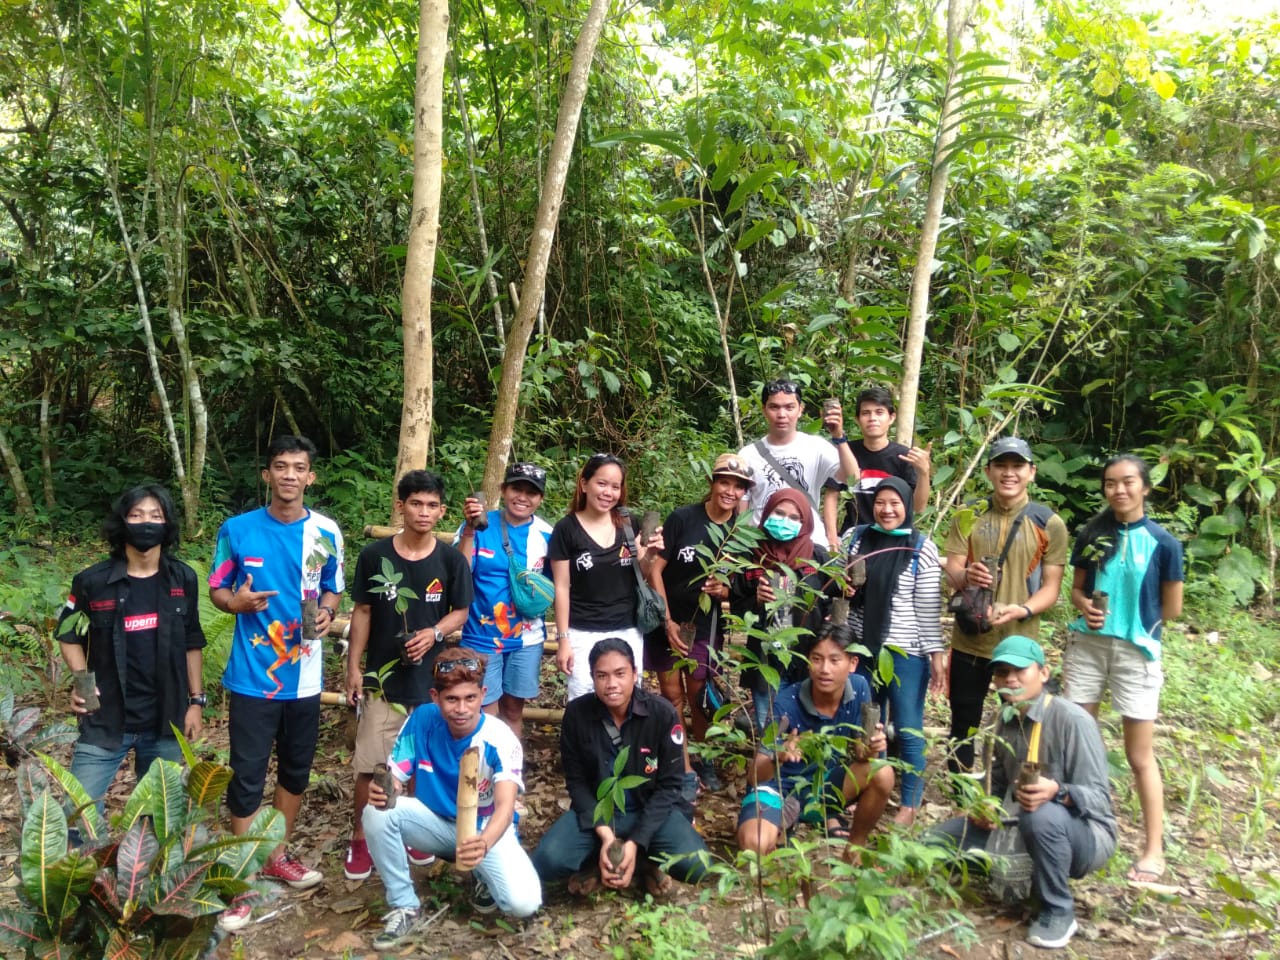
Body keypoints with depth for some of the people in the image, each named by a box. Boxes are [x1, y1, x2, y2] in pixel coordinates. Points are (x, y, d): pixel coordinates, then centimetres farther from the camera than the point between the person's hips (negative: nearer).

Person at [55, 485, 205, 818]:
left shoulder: (183, 579, -2)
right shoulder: (93, 581, -8)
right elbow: (68, 635, 5)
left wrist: (196, 701, 5)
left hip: (166, 721, 2)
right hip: (105, 720, -1)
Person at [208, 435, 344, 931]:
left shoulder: (327, 533, -1)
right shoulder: (237, 529, -5)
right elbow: (216, 589, 2)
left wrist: (326, 613, -12)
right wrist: (236, 602, -20)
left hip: (304, 675, 3)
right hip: (252, 675, -3)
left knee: (296, 769, 16)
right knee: (247, 776, 2)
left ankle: (278, 856, 37)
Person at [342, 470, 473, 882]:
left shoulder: (451, 559, -5)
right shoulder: (374, 555, -5)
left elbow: (460, 612, 2)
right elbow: (362, 612, 1)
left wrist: (434, 634, -18)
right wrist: (353, 667, 0)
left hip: (431, 677, 1)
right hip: (382, 675, -1)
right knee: (368, 763, 4)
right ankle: (359, 839, 21)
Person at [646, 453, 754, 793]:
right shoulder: (682, 518, -12)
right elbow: (655, 569, -11)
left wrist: (723, 590, -18)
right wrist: (667, 621, -14)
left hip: (706, 626, 1)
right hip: (666, 621, -1)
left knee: (699, 696, 8)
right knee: (672, 694, 7)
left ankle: (703, 759, 29)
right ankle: (682, 764, 20)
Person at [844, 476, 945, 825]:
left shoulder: (922, 548, -8)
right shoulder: (856, 537, 1)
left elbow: (929, 609, -7)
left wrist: (937, 654, -9)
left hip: (906, 652, -4)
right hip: (862, 647, 4)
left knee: (908, 729, 4)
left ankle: (910, 802, 20)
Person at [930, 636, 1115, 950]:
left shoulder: (1073, 721, -21)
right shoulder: (1006, 722, 2)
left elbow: (1099, 797, -23)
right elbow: (998, 783, 11)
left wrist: (1058, 792, -44)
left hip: (1087, 834, -6)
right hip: (1029, 829, 6)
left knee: (1044, 816, -41)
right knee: (941, 838, -5)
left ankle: (1058, 911, -15)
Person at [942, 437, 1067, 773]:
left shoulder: (1049, 524, -3)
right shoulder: (967, 516, 2)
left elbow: (1051, 587, -2)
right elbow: (952, 570, -2)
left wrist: (1023, 610, -22)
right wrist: (966, 576, -26)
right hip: (968, 641, 2)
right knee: (963, 725, 13)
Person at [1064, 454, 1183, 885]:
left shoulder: (1162, 542, -7)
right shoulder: (1091, 535, 3)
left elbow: (1172, 608, -1)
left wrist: (1135, 620, 7)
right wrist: (1085, 606, -11)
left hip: (1136, 651, -3)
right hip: (1086, 645, 4)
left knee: (1140, 755, 4)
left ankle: (1155, 849, 16)